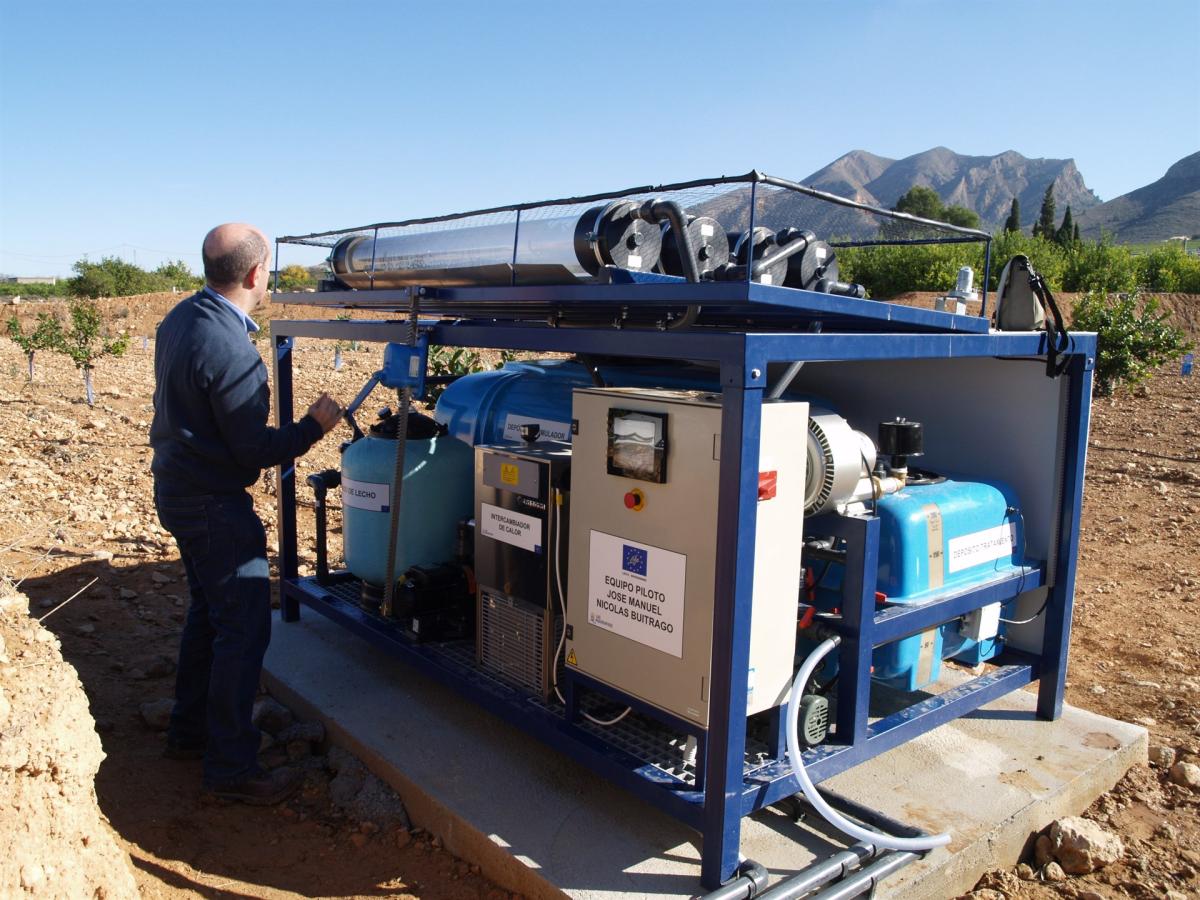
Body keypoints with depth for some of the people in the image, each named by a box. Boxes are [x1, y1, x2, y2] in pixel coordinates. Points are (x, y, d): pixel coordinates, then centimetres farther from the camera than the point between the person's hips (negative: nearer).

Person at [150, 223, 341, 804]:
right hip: (214, 506, -10)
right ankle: (230, 767, 9)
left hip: (177, 488, 10)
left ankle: (189, 732, 36)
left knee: (208, 613, 22)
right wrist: (315, 425, -8)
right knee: (242, 630, -1)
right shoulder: (231, 351, -26)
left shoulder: (180, 318, 5)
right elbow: (257, 452, -22)